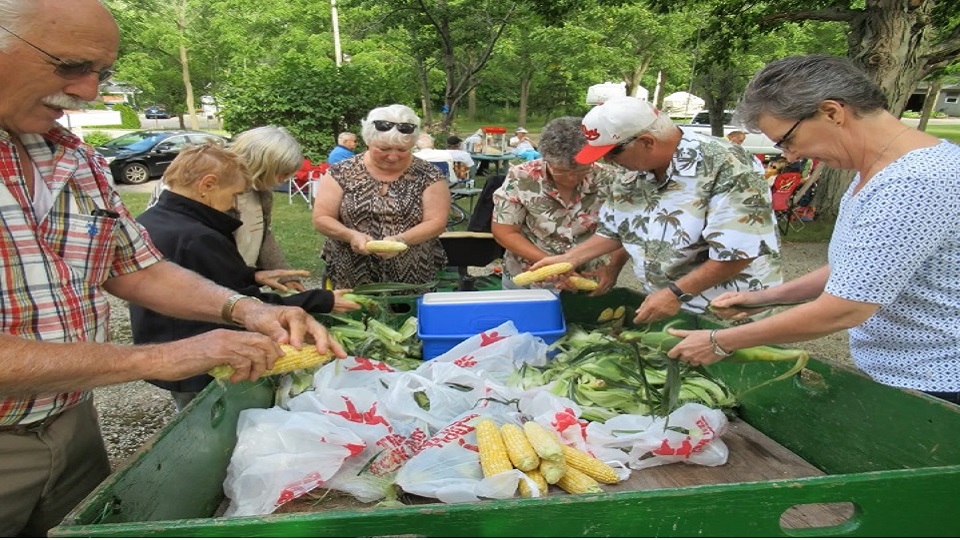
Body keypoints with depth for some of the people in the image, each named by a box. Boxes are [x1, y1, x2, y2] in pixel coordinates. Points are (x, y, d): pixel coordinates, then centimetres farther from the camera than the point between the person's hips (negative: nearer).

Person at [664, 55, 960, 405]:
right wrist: (766, 296, 4)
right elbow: (854, 270, 15)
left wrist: (719, 344, -18)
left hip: (931, 387, -8)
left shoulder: (914, 183, -26)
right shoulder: (875, 171, 5)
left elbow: (843, 310, -27)